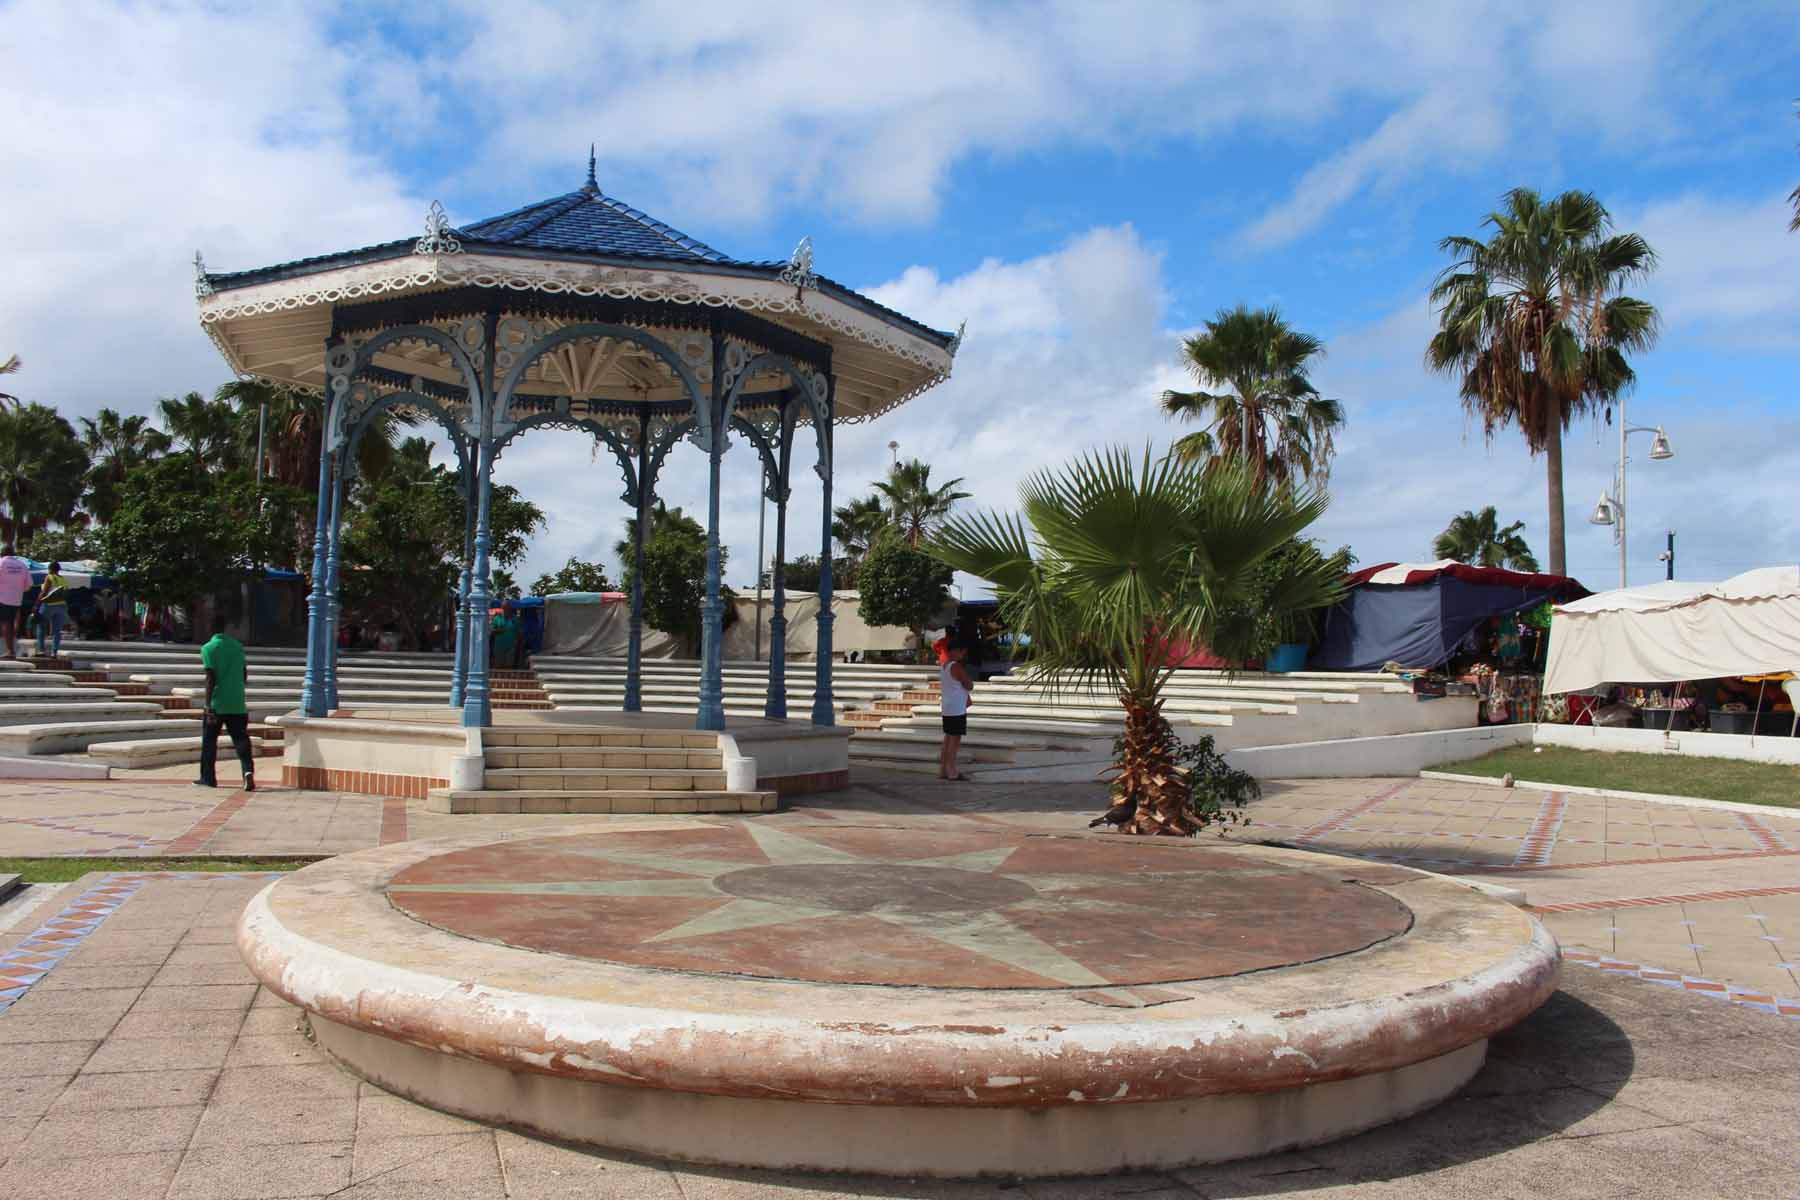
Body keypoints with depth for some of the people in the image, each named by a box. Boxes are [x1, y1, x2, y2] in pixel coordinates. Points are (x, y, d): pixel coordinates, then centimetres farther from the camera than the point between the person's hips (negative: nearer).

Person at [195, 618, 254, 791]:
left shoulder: (208, 648, -7)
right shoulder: (238, 646, 8)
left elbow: (210, 678, -13)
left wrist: (208, 705, -12)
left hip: (216, 704, -3)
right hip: (237, 703, 3)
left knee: (209, 740, 10)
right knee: (241, 739, 1)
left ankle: (208, 778, 17)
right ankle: (248, 770, -20)